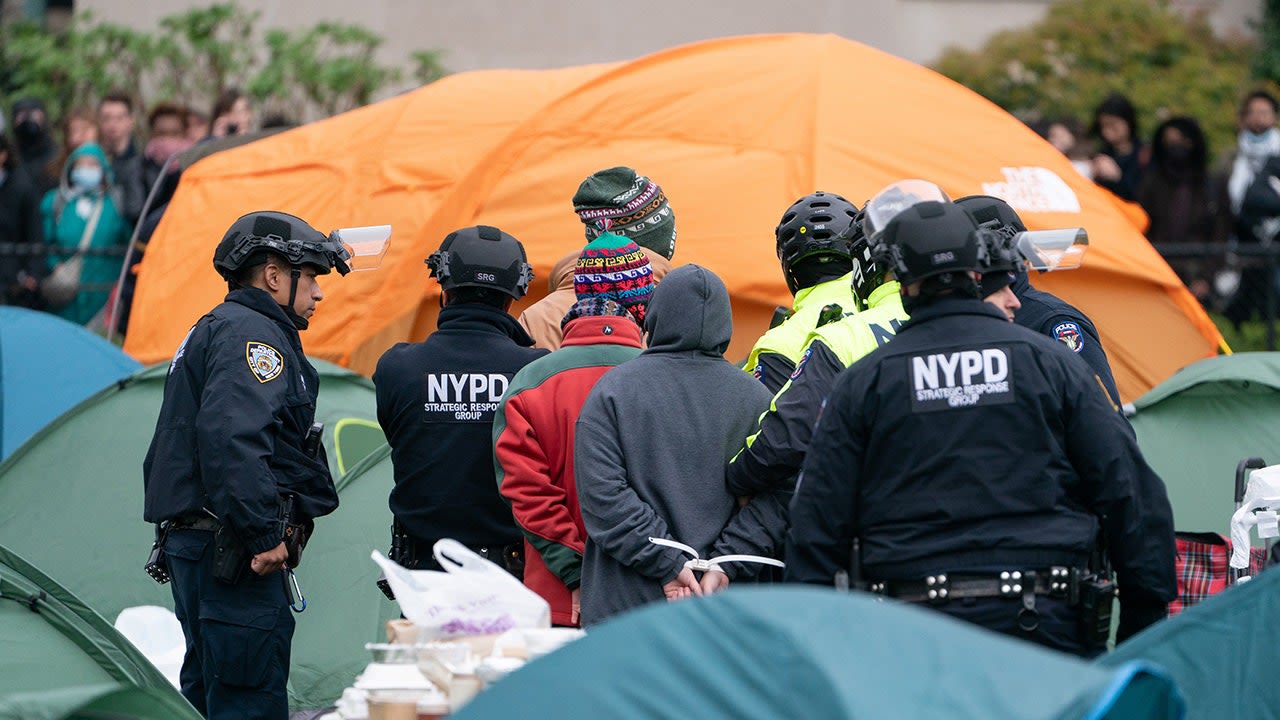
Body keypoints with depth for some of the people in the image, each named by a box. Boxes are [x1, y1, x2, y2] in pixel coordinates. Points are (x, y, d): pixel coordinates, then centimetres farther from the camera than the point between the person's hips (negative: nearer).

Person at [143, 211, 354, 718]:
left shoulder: (210, 332, 24)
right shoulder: (252, 334, -11)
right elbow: (231, 437, -26)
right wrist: (263, 534, -26)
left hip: (190, 542, 11)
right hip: (234, 556, -11)